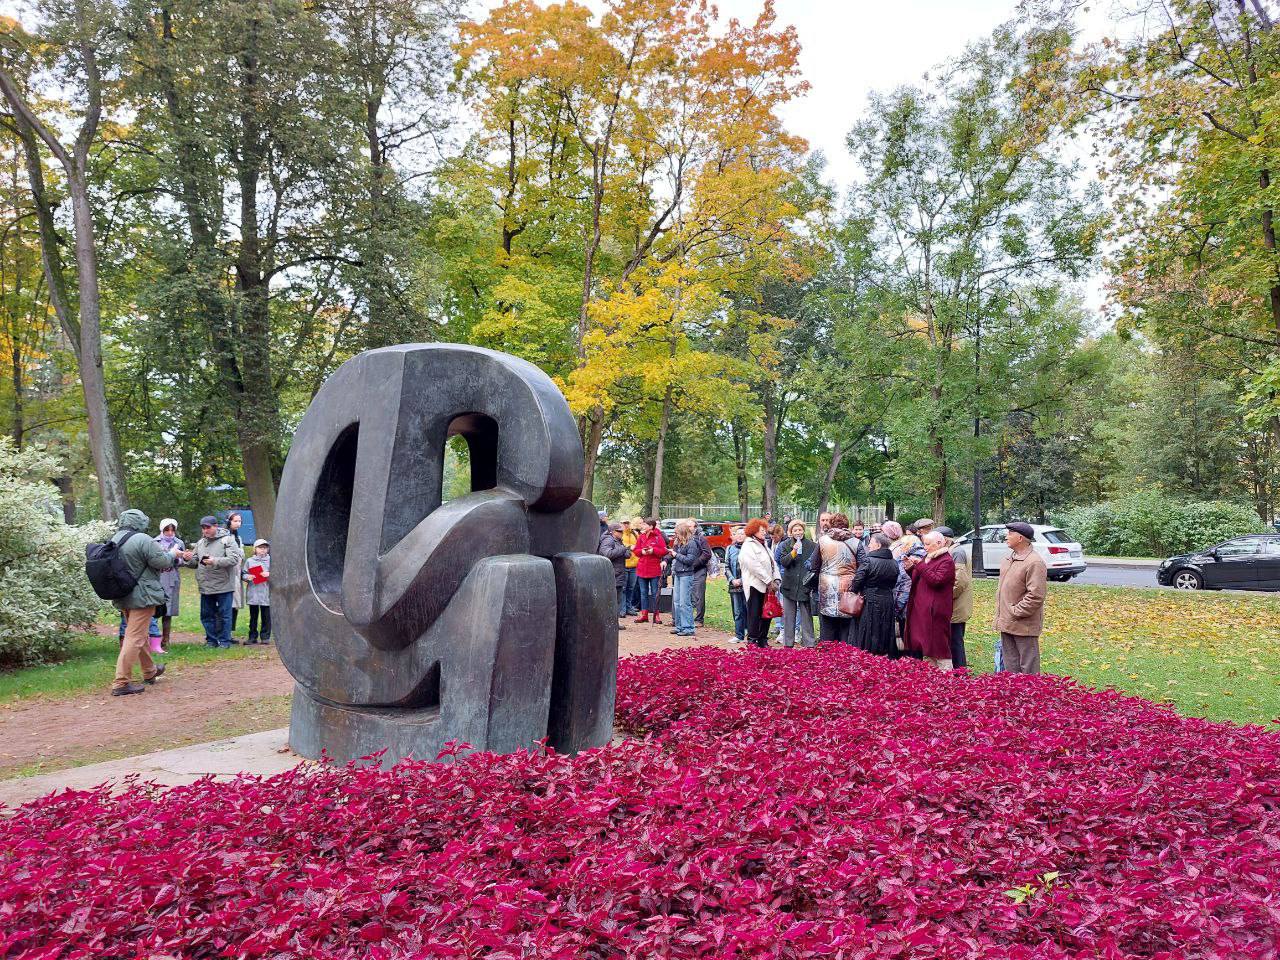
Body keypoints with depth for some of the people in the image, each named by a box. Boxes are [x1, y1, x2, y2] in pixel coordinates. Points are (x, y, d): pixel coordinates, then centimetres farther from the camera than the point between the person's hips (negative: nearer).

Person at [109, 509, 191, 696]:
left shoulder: (115, 540, 7)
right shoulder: (142, 540, -18)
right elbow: (161, 562, -16)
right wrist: (172, 554, 3)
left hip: (123, 596, 9)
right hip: (142, 596, -9)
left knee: (139, 634, 22)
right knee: (135, 637, -6)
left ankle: (149, 671, 39)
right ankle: (121, 683, -8)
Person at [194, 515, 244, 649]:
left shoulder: (227, 540, -5)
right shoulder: (200, 543, 15)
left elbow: (234, 559, -16)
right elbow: (195, 562, 19)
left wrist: (215, 561, -25)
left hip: (223, 586, -6)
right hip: (206, 587, 6)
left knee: (224, 615, 1)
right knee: (207, 615, 11)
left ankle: (224, 640, 11)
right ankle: (211, 640, 23)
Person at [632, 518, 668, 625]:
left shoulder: (658, 537, -6)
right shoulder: (641, 537, 7)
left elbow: (664, 551, -8)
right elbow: (636, 550, 8)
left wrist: (653, 550, -19)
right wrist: (642, 551, -12)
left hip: (655, 570, -4)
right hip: (642, 569, 4)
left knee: (655, 593, 2)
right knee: (643, 593, 9)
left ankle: (656, 615, 9)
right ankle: (644, 614, 15)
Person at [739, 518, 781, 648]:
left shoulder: (764, 546, 21)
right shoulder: (748, 546, -7)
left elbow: (773, 563, 17)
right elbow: (754, 566, -16)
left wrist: (776, 579, 2)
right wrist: (769, 581, -13)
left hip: (767, 586, 8)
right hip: (754, 585, -8)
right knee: (754, 614, -6)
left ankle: (763, 640, 17)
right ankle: (752, 641, -2)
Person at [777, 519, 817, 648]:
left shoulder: (812, 545, 3)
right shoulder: (785, 545, 5)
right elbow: (783, 562, -6)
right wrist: (793, 552, -19)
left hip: (805, 585, -1)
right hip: (789, 585, 1)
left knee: (806, 616, 1)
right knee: (789, 616, 7)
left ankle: (808, 644, 7)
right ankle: (788, 643, 13)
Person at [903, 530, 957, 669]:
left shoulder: (947, 561, -9)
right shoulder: (927, 558, 18)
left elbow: (936, 580, -22)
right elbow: (918, 580, 25)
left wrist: (920, 565, -20)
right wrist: (910, 568, 7)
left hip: (936, 611, -9)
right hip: (921, 609, 9)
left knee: (939, 646, -6)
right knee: (926, 645, 12)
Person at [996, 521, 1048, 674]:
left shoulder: (1034, 563, -17)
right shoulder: (1008, 560, 12)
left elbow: (1036, 595, -22)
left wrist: (1015, 612, -17)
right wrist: (1001, 617, 14)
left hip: (1024, 626, -9)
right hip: (1006, 625, 9)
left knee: (1028, 669, 0)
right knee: (1010, 667, 16)